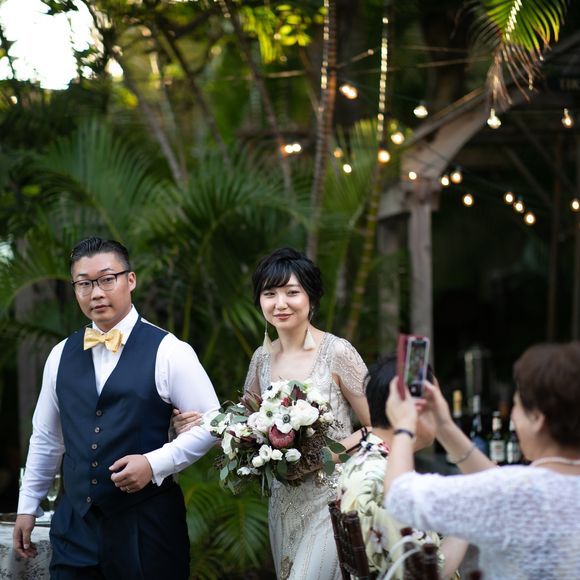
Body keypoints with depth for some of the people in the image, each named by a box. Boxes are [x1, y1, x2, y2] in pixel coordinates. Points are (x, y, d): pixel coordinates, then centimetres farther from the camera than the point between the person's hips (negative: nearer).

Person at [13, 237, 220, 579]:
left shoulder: (168, 352, -8)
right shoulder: (62, 355, 7)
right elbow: (46, 437, 16)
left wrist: (154, 463, -16)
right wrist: (28, 508, 18)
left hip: (147, 525, -4)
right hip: (75, 524, 4)